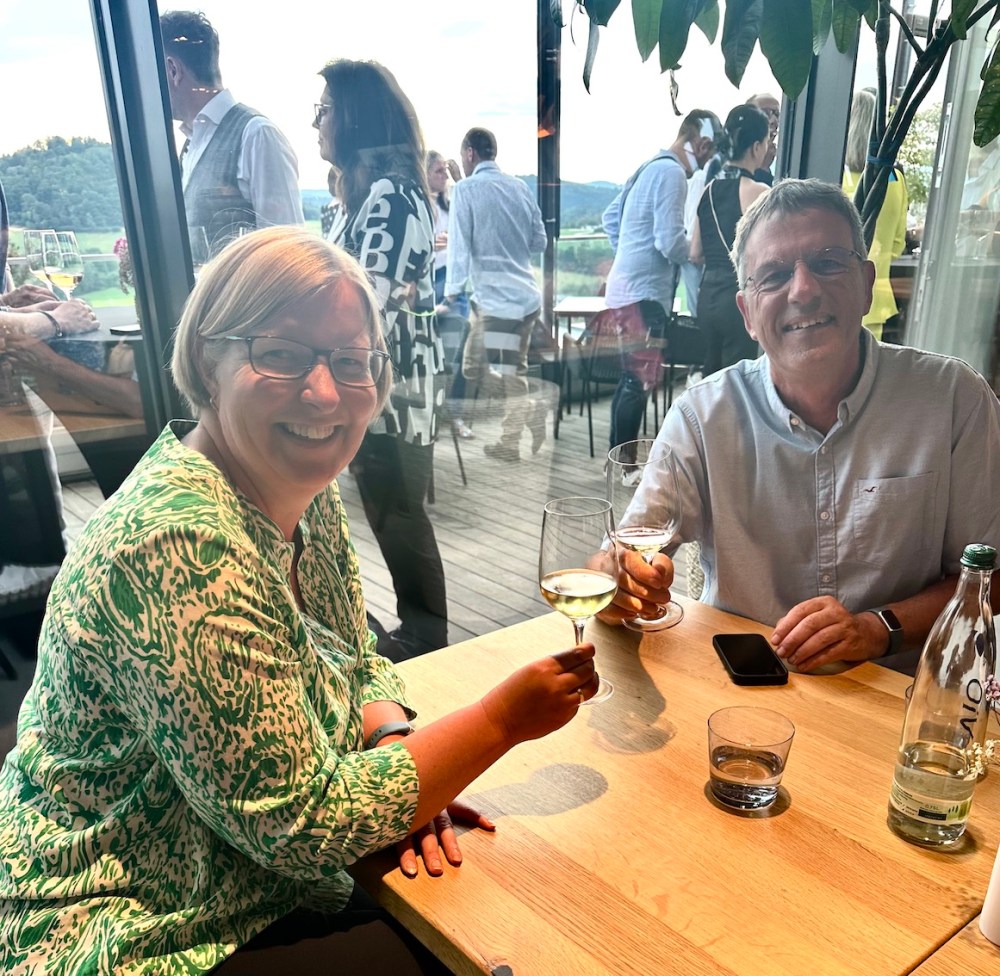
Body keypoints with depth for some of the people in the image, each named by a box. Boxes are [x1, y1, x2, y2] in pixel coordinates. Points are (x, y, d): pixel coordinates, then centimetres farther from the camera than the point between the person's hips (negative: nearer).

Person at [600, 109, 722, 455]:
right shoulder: (672, 173, -13)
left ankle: (617, 456, 24)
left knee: (631, 378, 16)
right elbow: (671, 242, -19)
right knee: (640, 381, -5)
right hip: (644, 294, -10)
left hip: (626, 287, 10)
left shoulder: (649, 167, 16)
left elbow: (610, 217, 22)